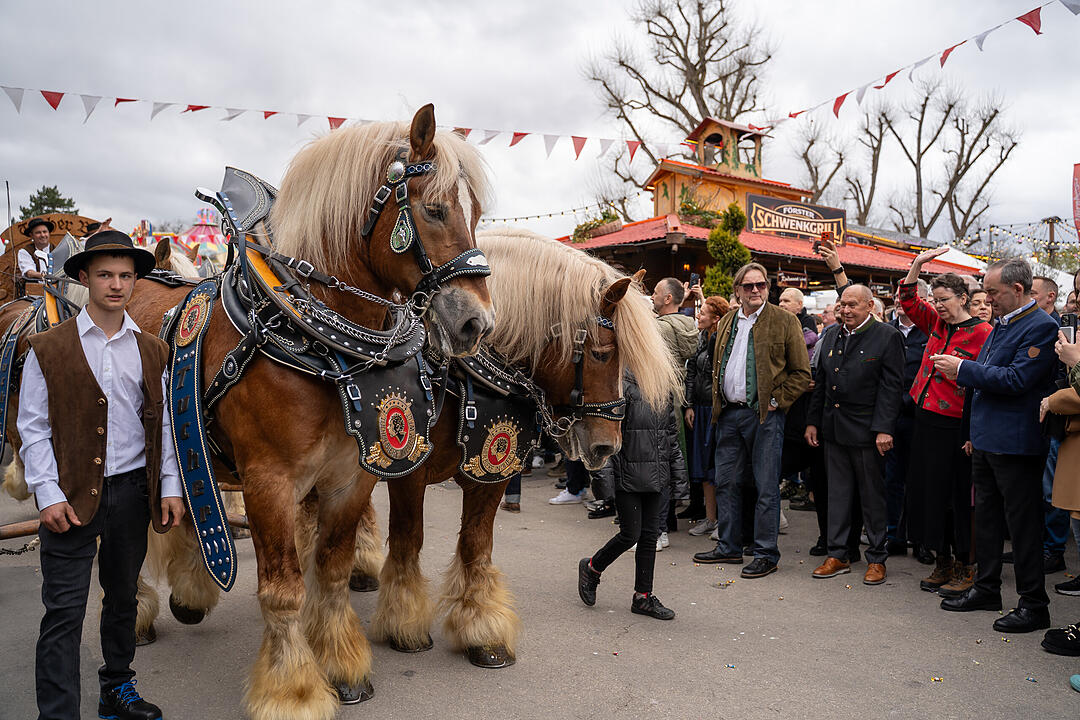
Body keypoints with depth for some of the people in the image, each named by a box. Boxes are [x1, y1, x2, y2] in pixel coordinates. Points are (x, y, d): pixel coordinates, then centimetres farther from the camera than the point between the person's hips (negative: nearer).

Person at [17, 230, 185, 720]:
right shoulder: (48, 349, -1)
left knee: (123, 597, 17)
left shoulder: (151, 350, 7)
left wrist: (170, 487, 3)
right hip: (72, 496, -3)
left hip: (132, 491, 4)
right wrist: (49, 495, -10)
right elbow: (34, 429, -2)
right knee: (64, 611, -1)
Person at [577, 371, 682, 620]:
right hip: (628, 475, -6)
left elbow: (671, 432, 19)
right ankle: (591, 568, 25)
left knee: (650, 534, 9)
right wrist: (605, 471, -17)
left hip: (655, 474, 7)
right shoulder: (622, 387, -11)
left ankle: (643, 597, 20)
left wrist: (678, 467, 17)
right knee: (630, 534, -2)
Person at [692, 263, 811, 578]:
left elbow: (802, 373, -3)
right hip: (729, 413, 6)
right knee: (726, 482, 12)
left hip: (764, 415, -5)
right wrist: (718, 402, 10)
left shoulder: (784, 322, -2)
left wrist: (775, 401, -10)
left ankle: (766, 554, 12)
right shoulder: (726, 322, 14)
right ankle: (728, 546, 25)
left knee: (766, 487, 1)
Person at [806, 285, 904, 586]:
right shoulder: (832, 337, 12)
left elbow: (892, 386, -11)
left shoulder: (887, 337, -6)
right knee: (837, 493, 11)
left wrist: (884, 429, -17)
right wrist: (812, 421, 12)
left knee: (872, 496, 5)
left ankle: (876, 559, 18)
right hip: (833, 429, 6)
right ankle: (837, 555, 21)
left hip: (866, 431, -6)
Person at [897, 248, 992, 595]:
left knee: (959, 496, 1)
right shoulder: (936, 322, 10)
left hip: (954, 427, -7)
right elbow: (909, 300, 16)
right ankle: (943, 563, 24)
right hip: (926, 420, 7)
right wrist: (918, 263, 6)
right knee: (929, 492, 11)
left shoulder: (982, 333, -9)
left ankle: (965, 568, 15)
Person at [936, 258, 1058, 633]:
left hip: (1015, 444, -9)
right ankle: (987, 588, 29)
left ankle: (1034, 605, 12)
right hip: (986, 440, 9)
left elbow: (1016, 379, -23)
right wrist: (974, 432, 18)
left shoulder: (1040, 327, -14)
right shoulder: (1001, 325, 14)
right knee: (986, 516, 16)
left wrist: (962, 369, -17)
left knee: (1023, 522, 1)